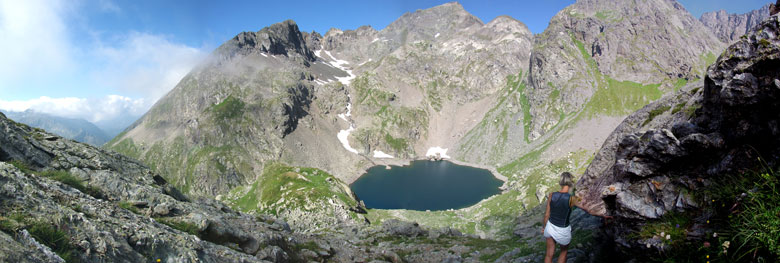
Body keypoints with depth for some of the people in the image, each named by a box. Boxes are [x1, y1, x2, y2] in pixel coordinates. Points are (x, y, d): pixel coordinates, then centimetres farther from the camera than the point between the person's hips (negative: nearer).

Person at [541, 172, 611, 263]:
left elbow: (547, 214, -6)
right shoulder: (572, 199, -22)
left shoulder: (551, 195, -15)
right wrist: (603, 216, 9)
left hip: (550, 227, 3)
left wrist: (544, 226, 10)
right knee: (564, 252, 28)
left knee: (549, 254, 18)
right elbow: (589, 210, -8)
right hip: (563, 231, -2)